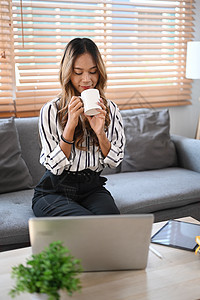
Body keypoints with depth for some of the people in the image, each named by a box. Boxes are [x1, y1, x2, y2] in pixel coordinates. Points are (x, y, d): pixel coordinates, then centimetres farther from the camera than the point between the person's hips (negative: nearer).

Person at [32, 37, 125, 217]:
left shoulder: (110, 109, 4)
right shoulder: (51, 111, -7)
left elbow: (115, 161, 3)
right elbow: (55, 166, -8)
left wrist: (100, 132, -16)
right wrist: (70, 125, -21)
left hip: (93, 187, 3)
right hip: (55, 190, -2)